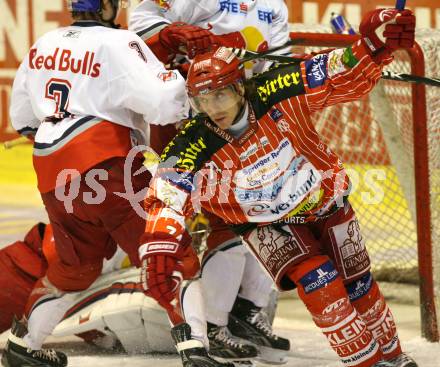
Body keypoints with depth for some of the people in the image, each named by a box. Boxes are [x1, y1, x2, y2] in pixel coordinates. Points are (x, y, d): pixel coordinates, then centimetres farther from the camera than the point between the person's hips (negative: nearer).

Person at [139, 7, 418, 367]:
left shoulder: (278, 92, -30)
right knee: (318, 283, -20)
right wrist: (160, 249, -57)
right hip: (266, 223, -1)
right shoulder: (195, 145, -31)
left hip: (324, 199, 1)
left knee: (358, 285, 11)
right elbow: (168, 196, -40)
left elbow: (350, 76, -25)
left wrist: (375, 43, -43)